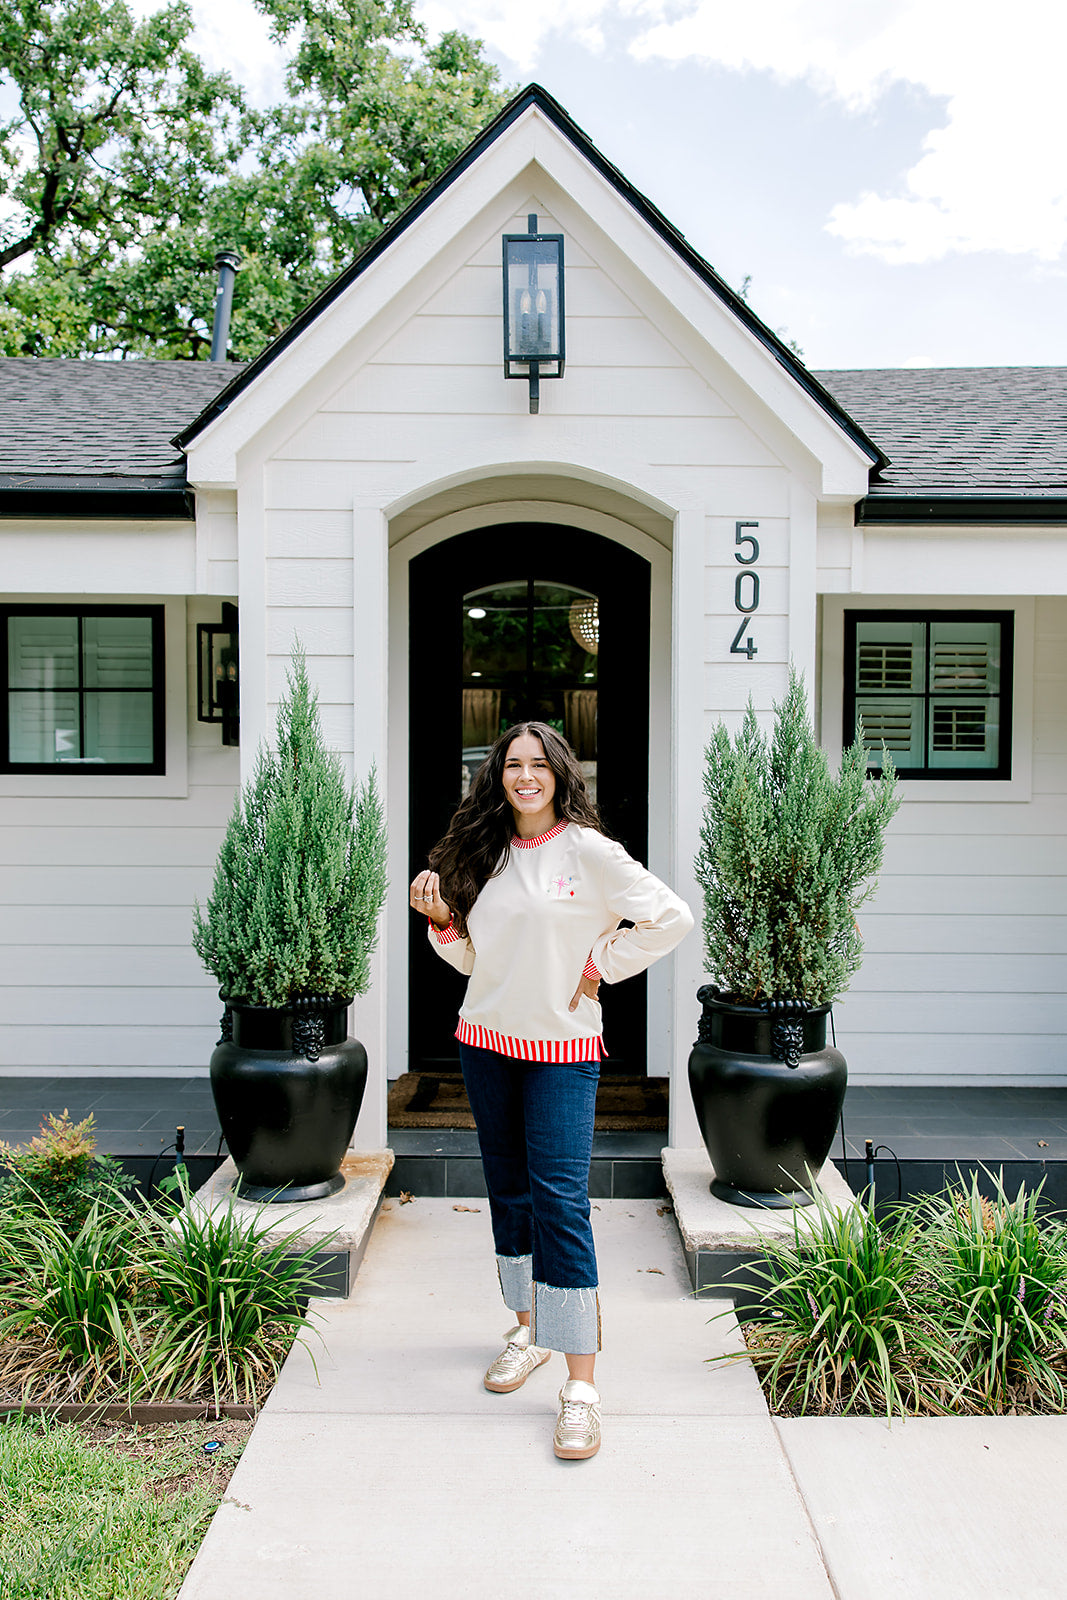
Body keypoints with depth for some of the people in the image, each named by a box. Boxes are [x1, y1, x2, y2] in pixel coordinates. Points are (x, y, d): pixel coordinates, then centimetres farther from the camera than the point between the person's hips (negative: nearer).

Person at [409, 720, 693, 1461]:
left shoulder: (587, 851, -8)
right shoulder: (485, 855, 7)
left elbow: (672, 917, -8)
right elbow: (473, 958, 12)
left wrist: (601, 967, -9)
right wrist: (441, 920, -5)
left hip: (563, 1048, -5)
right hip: (487, 1042, 6)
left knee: (561, 1203, -10)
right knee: (509, 1194, 15)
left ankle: (582, 1386, -4)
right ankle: (529, 1330, 34)